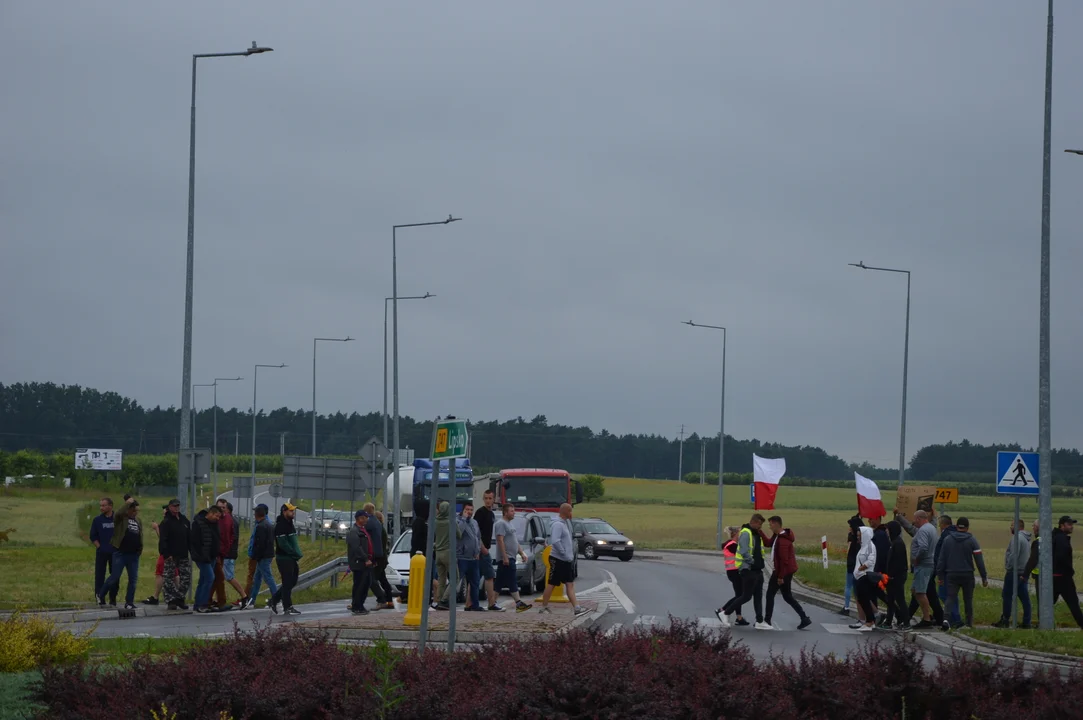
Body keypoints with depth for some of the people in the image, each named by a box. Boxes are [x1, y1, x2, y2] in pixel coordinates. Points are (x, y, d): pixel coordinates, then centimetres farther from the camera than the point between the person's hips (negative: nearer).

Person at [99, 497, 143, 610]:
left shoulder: (138, 521, 15)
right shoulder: (121, 518, -4)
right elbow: (118, 514, -28)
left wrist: (140, 549, 13)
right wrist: (128, 503, -21)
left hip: (133, 554, 6)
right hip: (120, 553, -6)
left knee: (133, 579, 4)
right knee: (114, 577, -3)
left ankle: (129, 603, 12)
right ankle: (101, 596, 15)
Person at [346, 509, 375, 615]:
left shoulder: (363, 530, 21)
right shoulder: (353, 532, -13)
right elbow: (357, 548, -22)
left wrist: (371, 559, 20)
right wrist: (366, 559, -23)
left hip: (366, 563, 10)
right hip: (359, 563, -10)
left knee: (367, 584, 13)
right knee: (359, 585, -7)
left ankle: (359, 605, 22)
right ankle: (356, 607, -1)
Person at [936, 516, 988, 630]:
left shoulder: (947, 539, 2)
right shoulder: (972, 540, -3)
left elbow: (942, 559, 2)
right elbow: (979, 560, -5)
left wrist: (940, 575, 7)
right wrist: (984, 577, -1)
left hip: (952, 574, 1)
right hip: (967, 575, -1)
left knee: (951, 597, -4)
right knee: (968, 599, 12)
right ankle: (969, 622, 17)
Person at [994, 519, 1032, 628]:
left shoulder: (1017, 538, -15)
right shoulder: (1026, 538, 16)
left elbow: (1014, 555, -23)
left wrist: (1008, 567, -14)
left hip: (1014, 571, -9)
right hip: (1023, 573, 9)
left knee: (1006, 595, -1)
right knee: (1024, 597, 7)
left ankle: (1005, 620, 2)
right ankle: (1026, 622, 6)